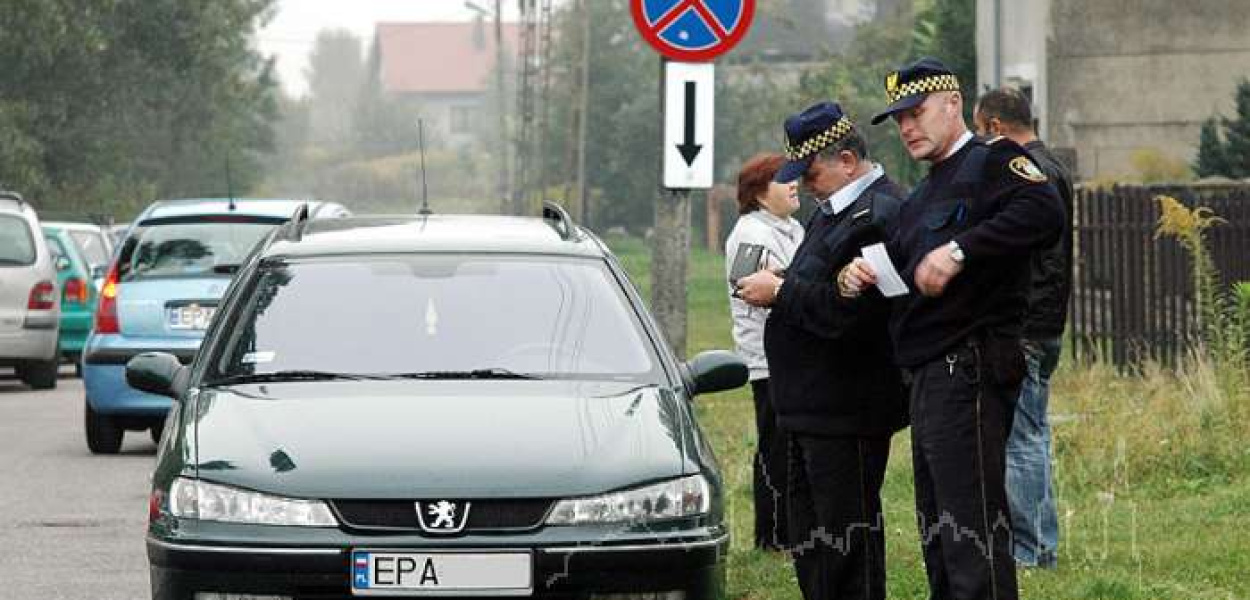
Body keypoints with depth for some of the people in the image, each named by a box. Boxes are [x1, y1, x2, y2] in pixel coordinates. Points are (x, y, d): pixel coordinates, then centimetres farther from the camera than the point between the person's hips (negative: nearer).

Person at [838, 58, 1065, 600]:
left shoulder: (993, 163, -4)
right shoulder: (920, 199, 25)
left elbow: (1044, 214, -23)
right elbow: (896, 272, 22)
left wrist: (960, 250, -28)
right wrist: (857, 276, 0)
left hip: (970, 368, -10)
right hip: (928, 377, 10)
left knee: (973, 533, -14)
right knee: (937, 538, 13)